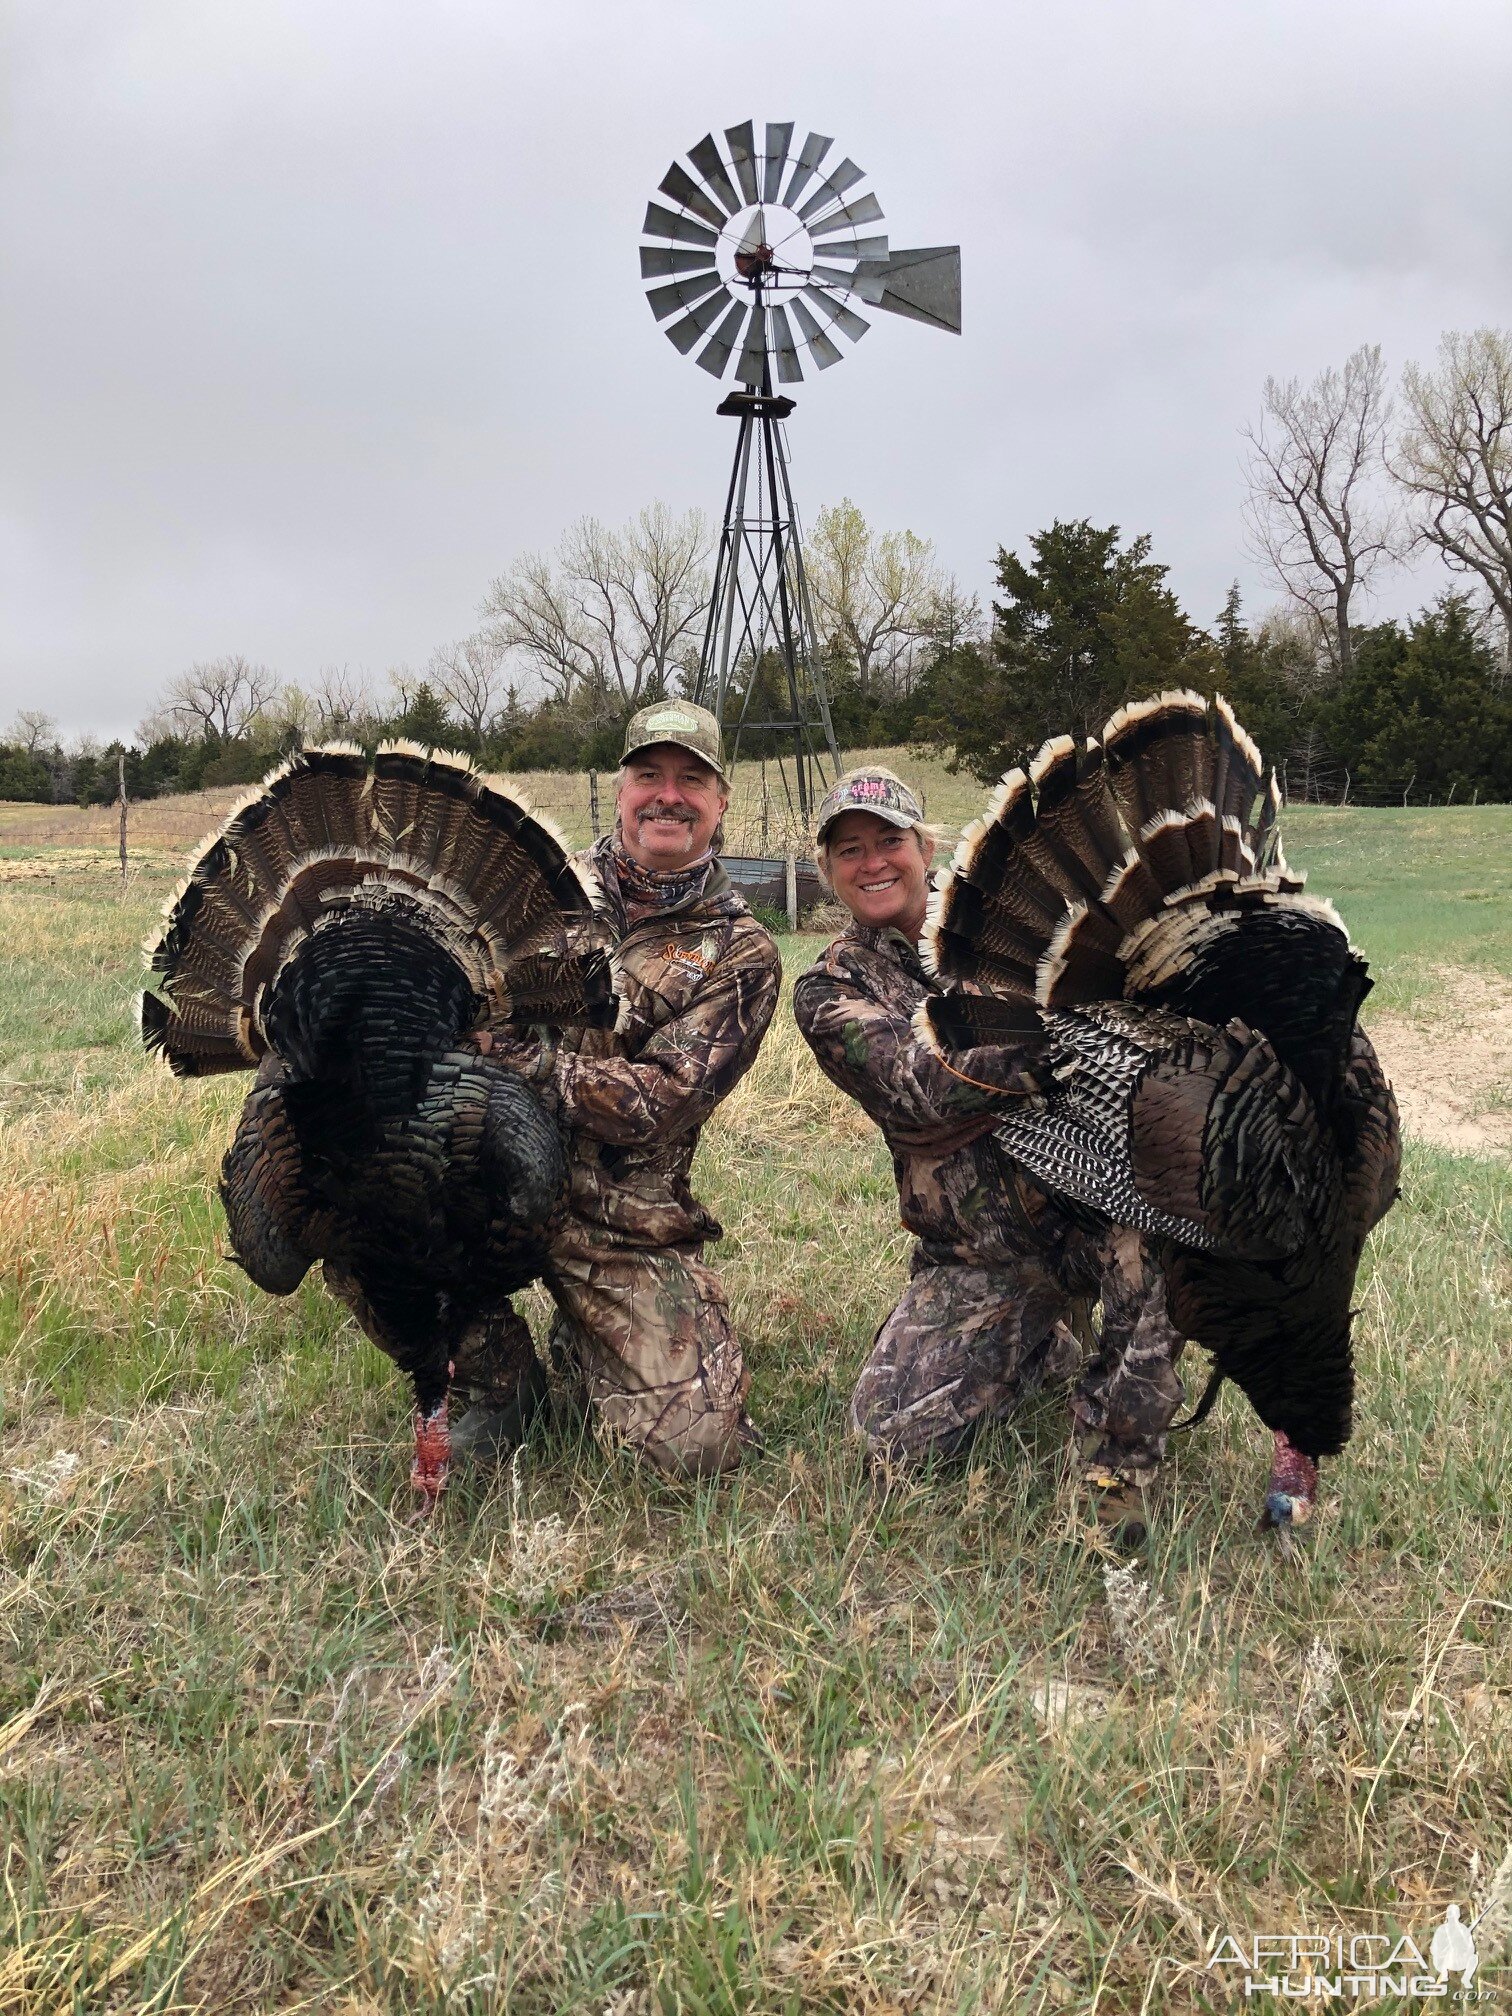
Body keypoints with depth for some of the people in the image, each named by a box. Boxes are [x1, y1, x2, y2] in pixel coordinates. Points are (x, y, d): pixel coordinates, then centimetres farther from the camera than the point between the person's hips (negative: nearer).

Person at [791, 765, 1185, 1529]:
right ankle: (1045, 1343, 20)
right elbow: (919, 1089, -19)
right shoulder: (828, 993, 1)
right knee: (894, 1434, -9)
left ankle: (1119, 1458, -15)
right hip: (977, 1256, 2)